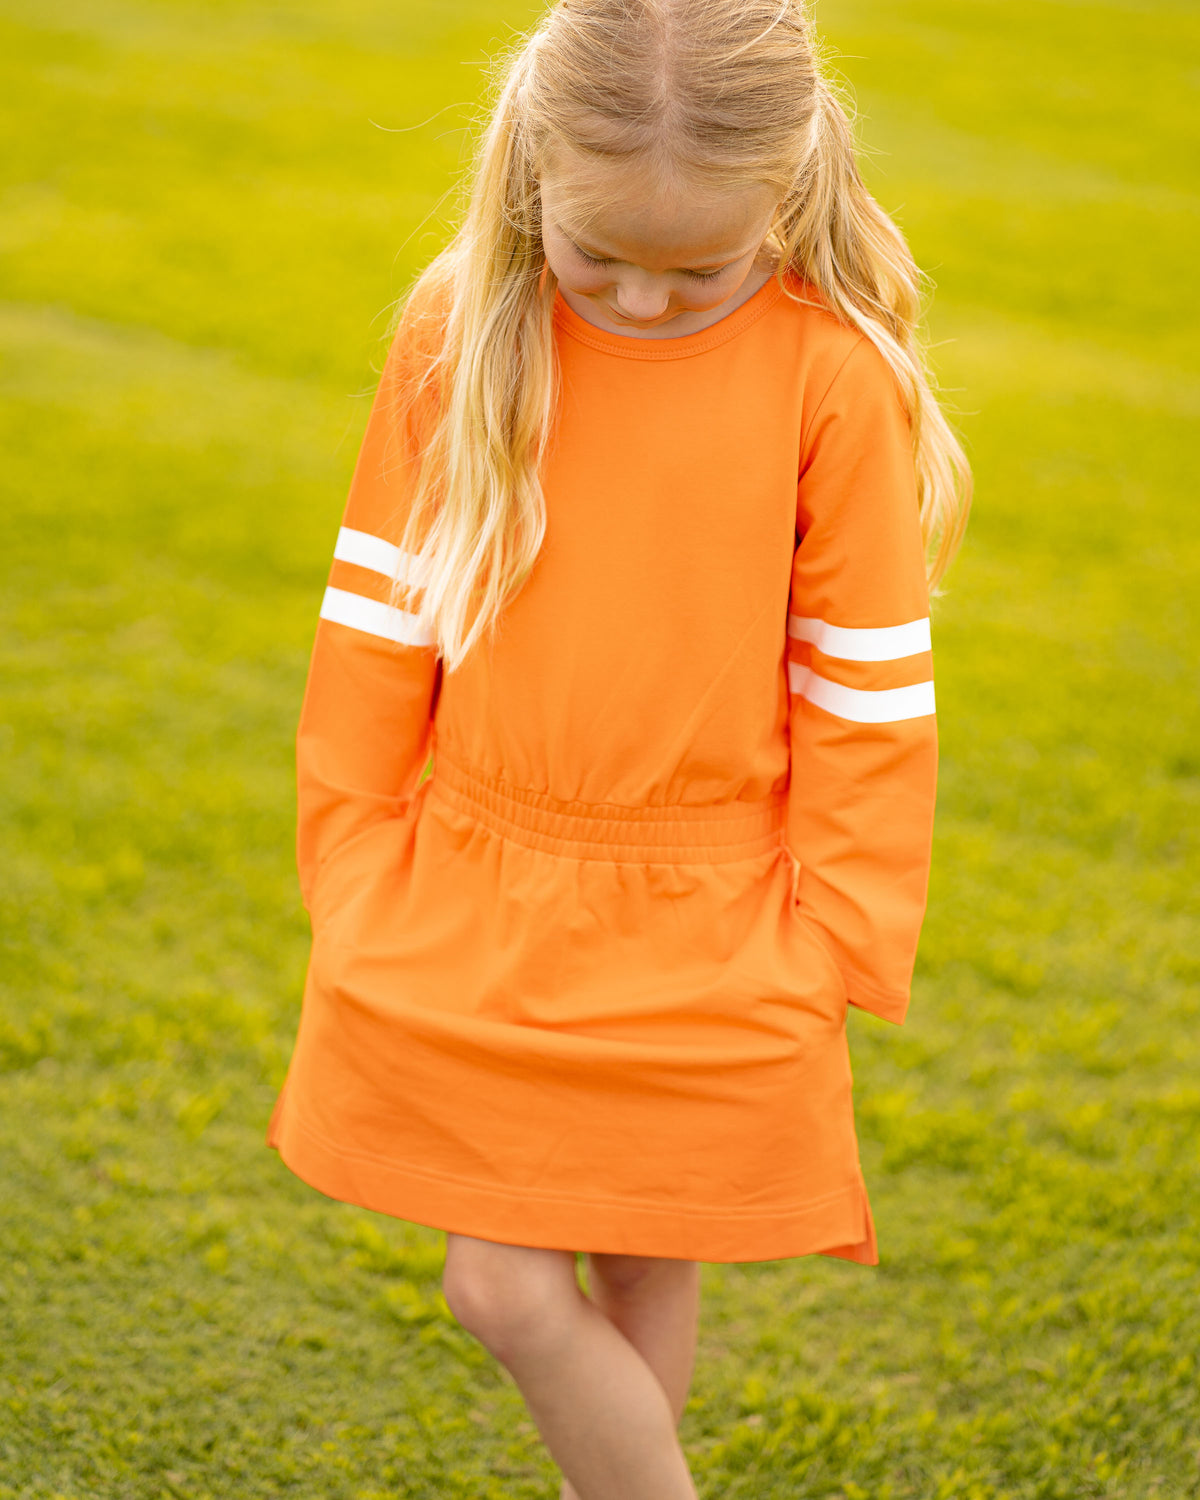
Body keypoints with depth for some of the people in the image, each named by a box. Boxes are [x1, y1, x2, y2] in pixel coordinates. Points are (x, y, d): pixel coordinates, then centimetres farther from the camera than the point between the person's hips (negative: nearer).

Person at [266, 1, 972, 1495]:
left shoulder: (835, 375, -12)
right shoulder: (458, 331, -5)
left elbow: (866, 692, -5)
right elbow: (379, 612, 3)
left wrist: (830, 940, -3)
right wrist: (352, 863, 6)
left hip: (704, 937, -2)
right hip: (471, 913, 2)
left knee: (646, 1267, 12)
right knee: (503, 1286, 5)